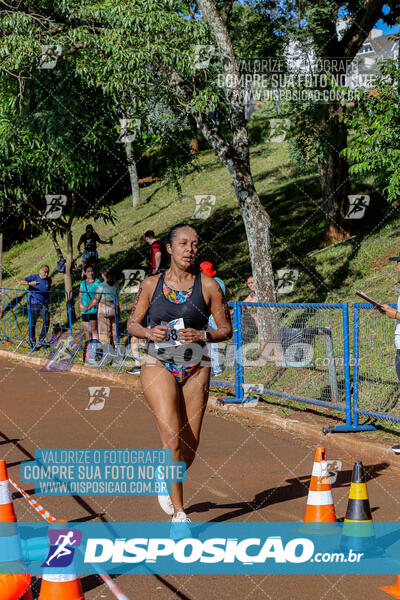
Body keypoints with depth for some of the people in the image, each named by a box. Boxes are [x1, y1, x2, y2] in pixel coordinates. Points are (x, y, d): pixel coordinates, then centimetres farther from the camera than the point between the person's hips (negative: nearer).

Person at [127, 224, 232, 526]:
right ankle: (179, 513, -6)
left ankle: (168, 483, 38)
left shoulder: (209, 285, -1)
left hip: (195, 368, 1)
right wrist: (149, 332, -11)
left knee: (190, 445, 5)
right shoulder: (152, 284, 2)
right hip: (158, 365, -1)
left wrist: (202, 335, -15)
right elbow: (132, 323, 10)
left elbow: (226, 329, 3)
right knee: (172, 436, -15)